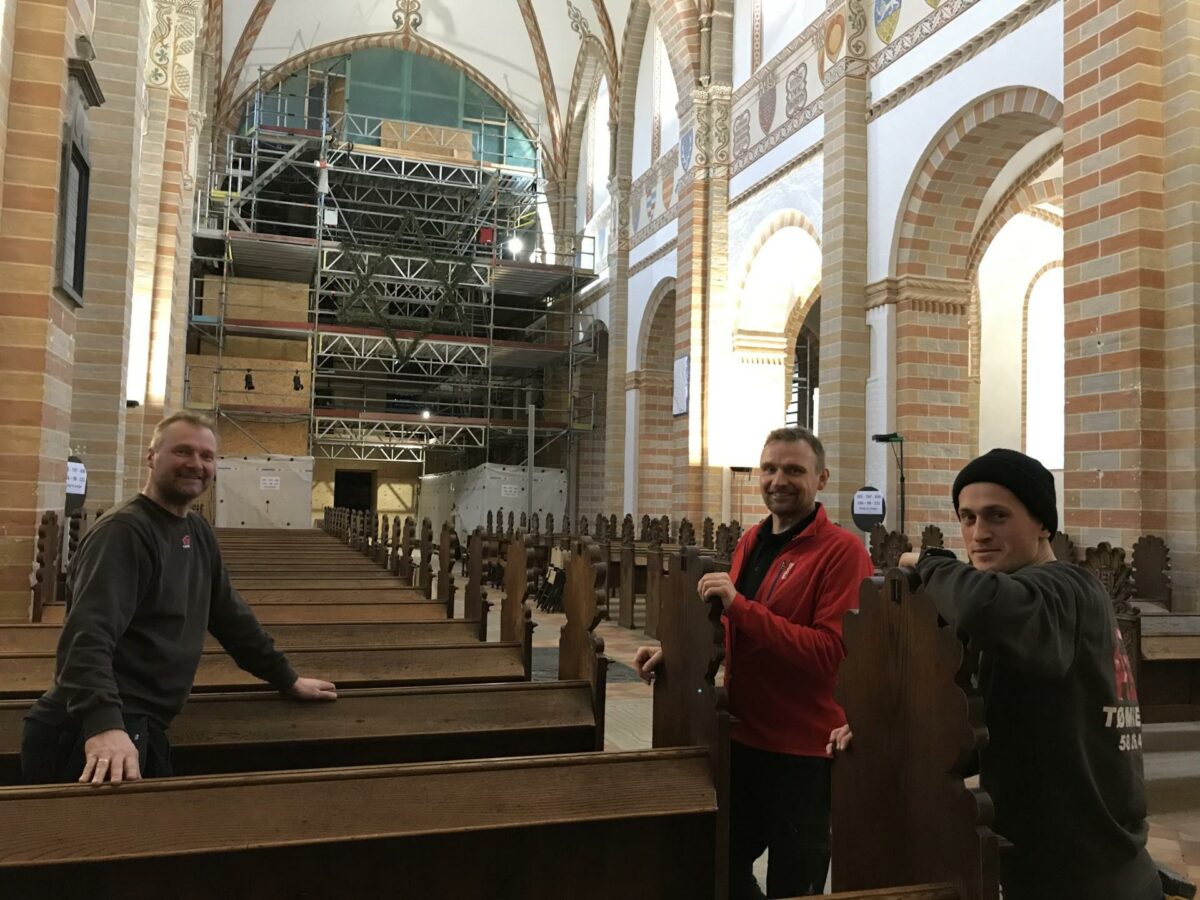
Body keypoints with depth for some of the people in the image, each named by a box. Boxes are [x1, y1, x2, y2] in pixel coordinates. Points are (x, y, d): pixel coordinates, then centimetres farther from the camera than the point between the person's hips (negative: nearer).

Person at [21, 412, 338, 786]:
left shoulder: (198, 533, 12)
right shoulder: (123, 531, -16)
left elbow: (230, 614, 20)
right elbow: (87, 637, -27)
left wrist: (288, 679, 23)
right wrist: (104, 725, -41)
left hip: (140, 726, 9)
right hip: (90, 733, -9)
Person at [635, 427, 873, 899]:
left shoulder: (842, 550, -18)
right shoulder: (751, 541, 6)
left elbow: (830, 652, -26)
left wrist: (739, 604, -30)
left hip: (803, 749, -7)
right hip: (742, 736, 7)